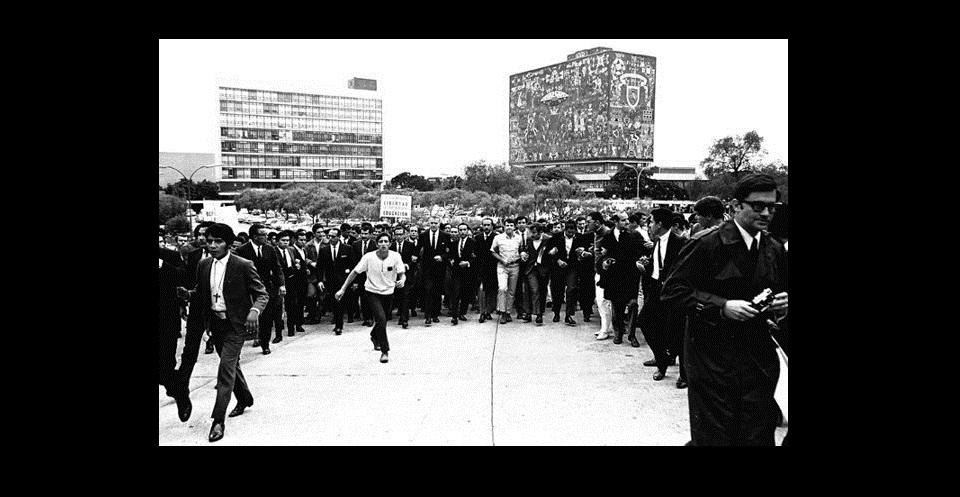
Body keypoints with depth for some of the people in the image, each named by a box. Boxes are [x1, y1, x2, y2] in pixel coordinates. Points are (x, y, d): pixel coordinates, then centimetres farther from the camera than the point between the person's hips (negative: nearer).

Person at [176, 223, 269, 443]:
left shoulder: (243, 265, -13)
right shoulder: (203, 265, 5)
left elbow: (262, 294, -9)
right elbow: (201, 292, 17)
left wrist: (254, 310, -29)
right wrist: (188, 292, -6)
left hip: (235, 324, -6)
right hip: (215, 323, 6)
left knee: (226, 367, -12)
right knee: (231, 364, 20)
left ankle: (218, 420, -8)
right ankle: (244, 399, 42)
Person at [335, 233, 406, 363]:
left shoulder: (395, 256, -13)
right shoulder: (369, 257, -16)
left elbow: (401, 273, -10)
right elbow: (355, 273, -9)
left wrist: (402, 281, -35)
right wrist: (342, 289, -11)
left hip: (388, 293, 3)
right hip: (372, 292, -3)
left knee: (381, 321, 17)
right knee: (381, 319, -21)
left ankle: (375, 337, 53)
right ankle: (384, 351, -8)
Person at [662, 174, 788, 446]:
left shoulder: (775, 250, 9)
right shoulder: (706, 244, -11)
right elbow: (672, 290, -12)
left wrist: (780, 305, -2)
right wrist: (722, 306, -20)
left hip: (759, 359, 5)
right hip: (712, 359, -5)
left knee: (759, 436, 9)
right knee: (713, 436, 3)